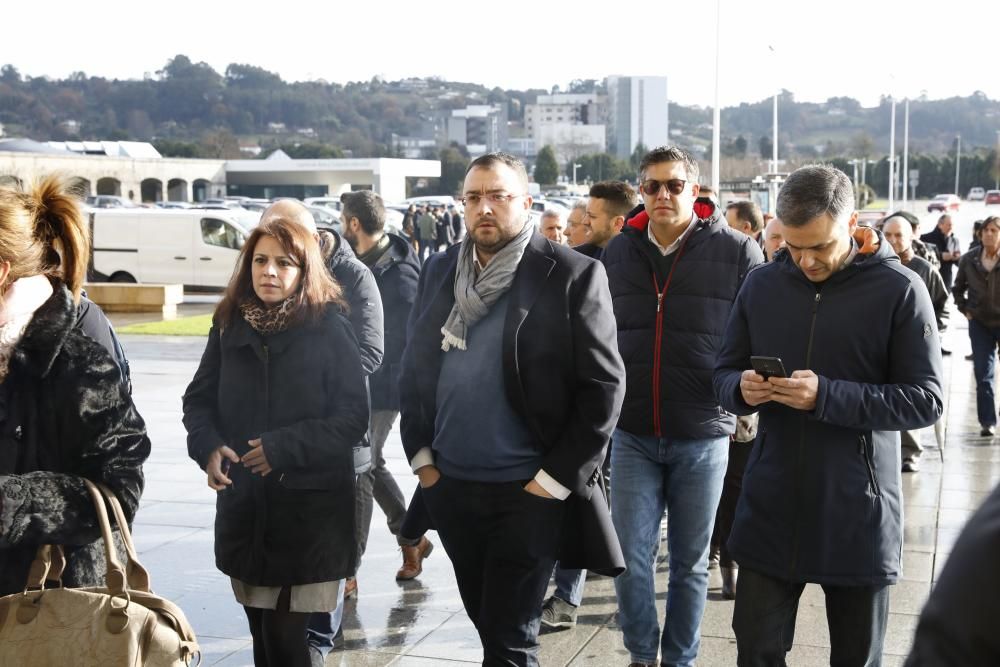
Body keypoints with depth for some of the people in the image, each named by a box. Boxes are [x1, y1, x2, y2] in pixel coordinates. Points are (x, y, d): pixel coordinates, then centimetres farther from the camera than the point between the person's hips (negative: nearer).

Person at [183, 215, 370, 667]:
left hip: (309, 507, -4)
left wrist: (285, 447, -18)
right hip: (243, 503, 4)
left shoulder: (330, 328, -7)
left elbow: (353, 417, -9)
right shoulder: (230, 325, 4)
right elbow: (199, 399, 9)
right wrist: (208, 446, -11)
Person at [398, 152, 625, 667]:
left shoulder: (573, 274, -9)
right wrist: (421, 456, 4)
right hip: (449, 486, 5)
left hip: (528, 492, -5)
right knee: (485, 623, 18)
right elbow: (414, 368, 11)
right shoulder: (439, 270, 7)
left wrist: (556, 478, -13)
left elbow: (603, 385, -11)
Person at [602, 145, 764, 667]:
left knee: (690, 561, 11)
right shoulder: (617, 252, 5)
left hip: (702, 436, -2)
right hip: (632, 434, 2)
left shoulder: (736, 252, -5)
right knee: (631, 559, 3)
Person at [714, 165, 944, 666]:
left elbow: (926, 400, -12)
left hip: (858, 514, -2)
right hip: (771, 508, 3)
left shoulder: (899, 290, -9)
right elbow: (724, 373, 10)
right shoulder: (761, 285, 3)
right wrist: (742, 389, -15)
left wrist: (826, 396, -24)